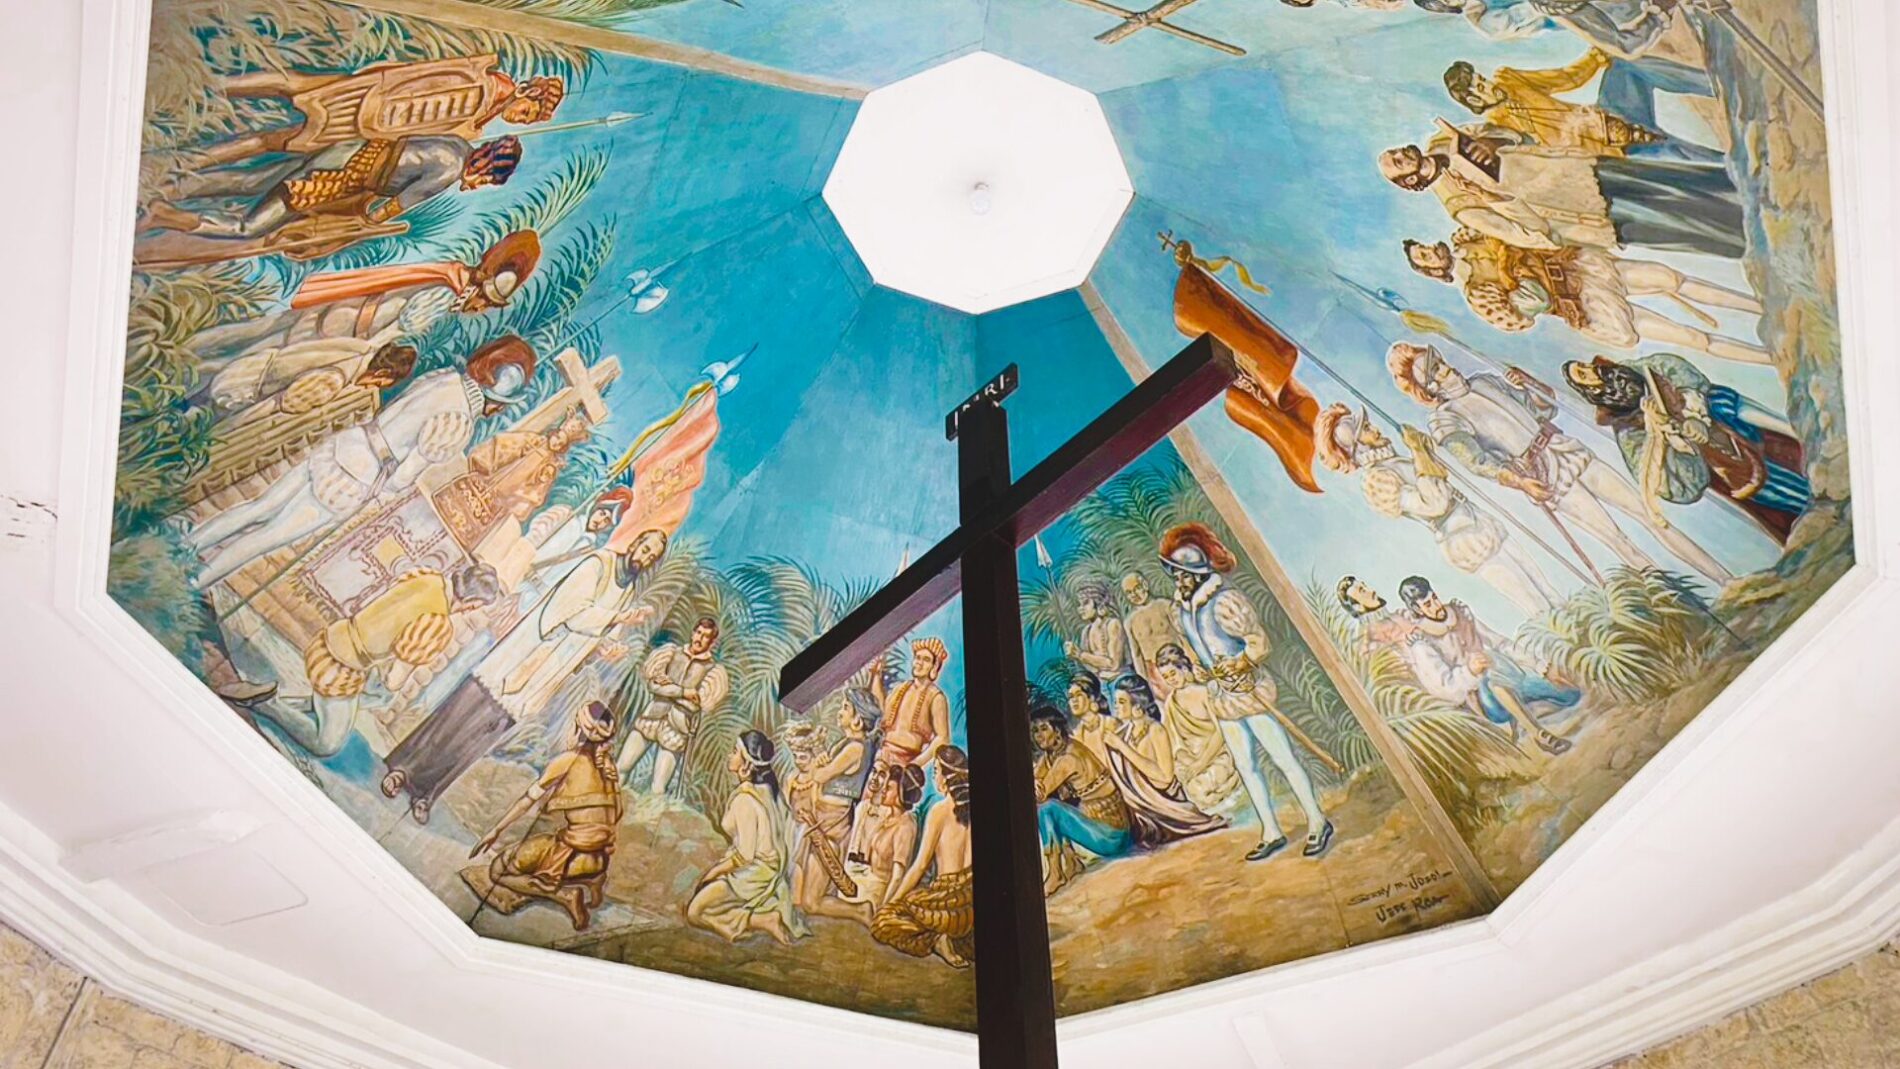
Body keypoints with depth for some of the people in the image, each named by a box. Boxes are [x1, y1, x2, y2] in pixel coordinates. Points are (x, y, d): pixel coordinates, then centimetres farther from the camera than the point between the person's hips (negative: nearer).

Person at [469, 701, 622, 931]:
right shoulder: (608, 765, 4)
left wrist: (496, 830, 1)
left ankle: (565, 895, -6)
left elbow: (528, 800, -7)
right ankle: (592, 880, 11)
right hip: (599, 858, 7)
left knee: (497, 871, 9)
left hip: (573, 855, -7)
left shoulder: (568, 761, -11)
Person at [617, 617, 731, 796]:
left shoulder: (714, 670, 0)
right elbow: (652, 683, -5)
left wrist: (667, 686, -9)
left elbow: (695, 704, -10)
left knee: (657, 790, -4)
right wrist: (682, 692, -15)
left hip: (677, 729, -2)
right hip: (650, 717, 2)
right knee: (620, 770, 1)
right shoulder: (672, 651, 6)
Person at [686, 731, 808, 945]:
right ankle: (772, 912, 12)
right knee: (704, 891, 25)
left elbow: (744, 855, -24)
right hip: (771, 869, 9)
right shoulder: (766, 788, 0)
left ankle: (762, 921, -8)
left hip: (753, 877, -9)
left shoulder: (745, 800, -25)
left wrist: (713, 872, -10)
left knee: (695, 912, -2)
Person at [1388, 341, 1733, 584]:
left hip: (1568, 452, 5)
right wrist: (1518, 481, -36)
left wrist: (1525, 382, 1)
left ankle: (1729, 583, 6)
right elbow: (1475, 459, -22)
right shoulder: (1445, 420, -5)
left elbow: (1547, 406, 20)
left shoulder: (1486, 382, 14)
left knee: (1651, 514, 1)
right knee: (1621, 543, -10)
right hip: (1545, 477, -5)